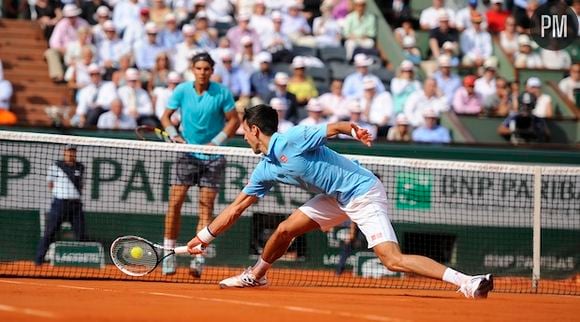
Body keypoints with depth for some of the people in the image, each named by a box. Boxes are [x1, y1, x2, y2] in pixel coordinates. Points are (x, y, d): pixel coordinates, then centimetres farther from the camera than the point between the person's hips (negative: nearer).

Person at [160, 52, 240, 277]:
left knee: (206, 205, -6)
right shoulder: (182, 91, -3)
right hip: (188, 154, 1)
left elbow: (234, 120, -2)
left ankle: (198, 257, -6)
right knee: (175, 201, -6)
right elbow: (166, 116, 7)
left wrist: (216, 142, -13)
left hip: (213, 157, -1)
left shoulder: (222, 93, -7)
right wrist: (174, 135, -11)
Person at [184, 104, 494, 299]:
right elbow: (236, 207, 17)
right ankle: (255, 276, 37)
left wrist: (354, 130, -46)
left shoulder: (292, 140, -17)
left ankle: (468, 282, -30)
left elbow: (334, 127, -24)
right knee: (284, 230, 10)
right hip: (337, 199, 9)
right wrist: (204, 236, 19)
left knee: (393, 260, -22)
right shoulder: (265, 170, 9)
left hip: (363, 192, -9)